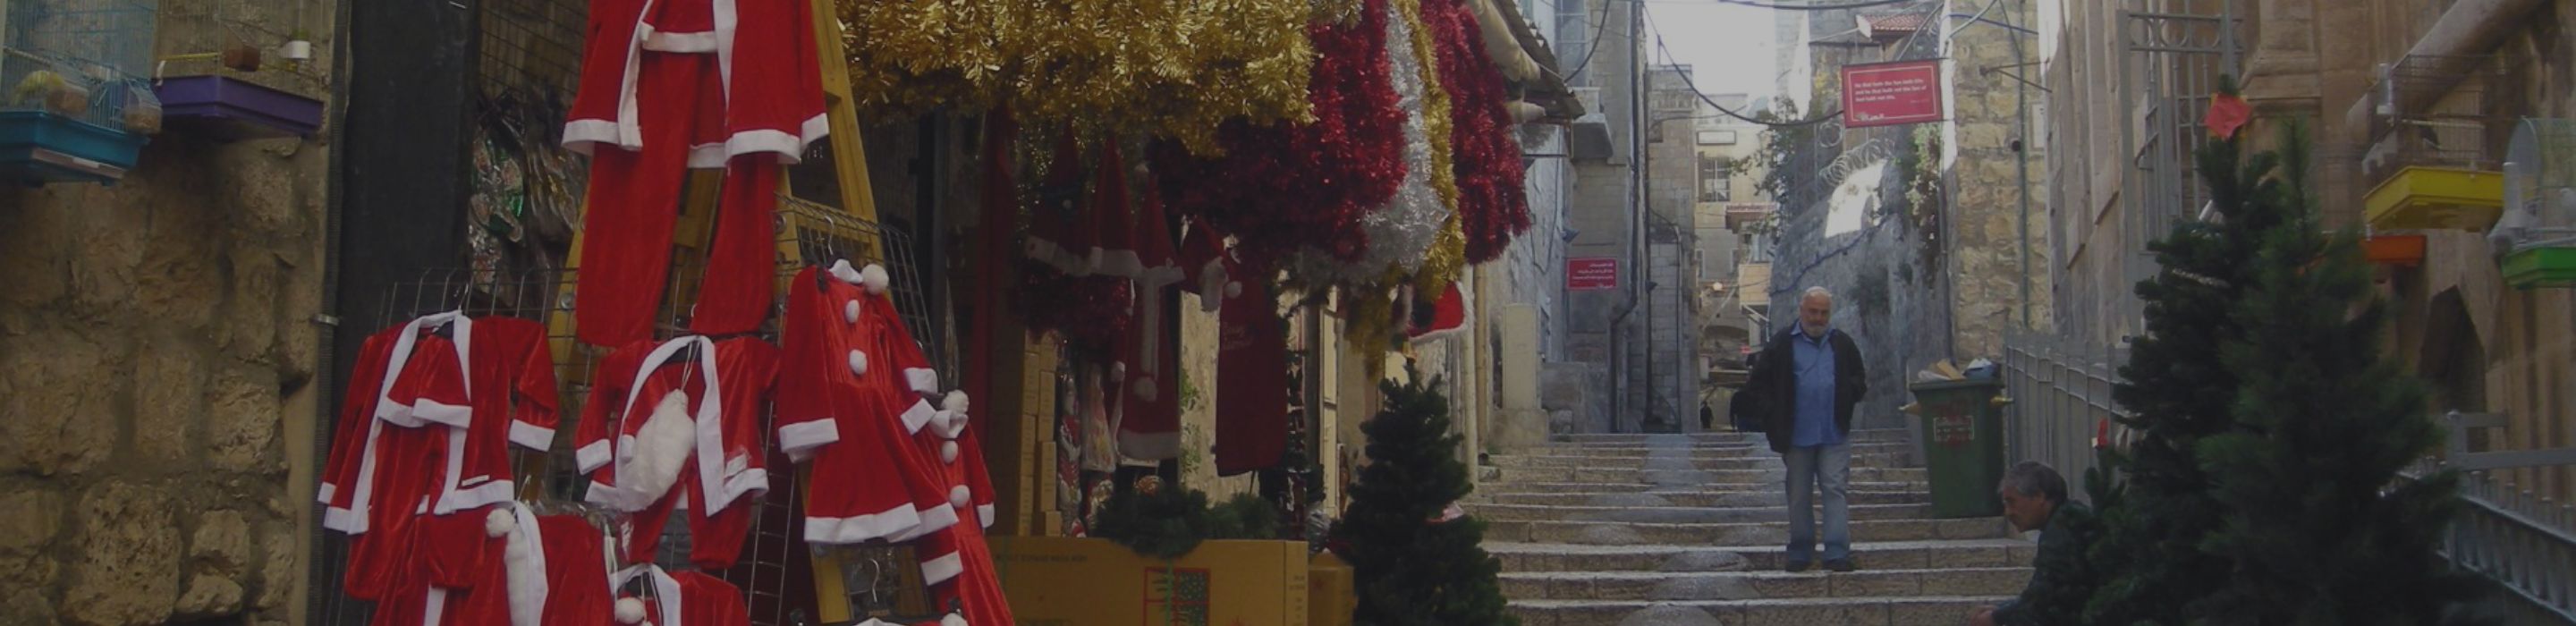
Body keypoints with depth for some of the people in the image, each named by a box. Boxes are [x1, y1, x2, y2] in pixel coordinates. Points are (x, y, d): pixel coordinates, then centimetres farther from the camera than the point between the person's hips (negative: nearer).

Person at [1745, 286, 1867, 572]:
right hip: (1797, 436, -1)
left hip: (1834, 434, 1)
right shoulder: (1782, 345, 2)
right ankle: (1800, 553, 16)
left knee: (1836, 490, -5)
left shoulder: (1843, 344, 10)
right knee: (1799, 495, 7)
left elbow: (1859, 382, 17)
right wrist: (1772, 418, -6)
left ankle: (1837, 553, -5)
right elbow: (1759, 385, 3)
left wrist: (1850, 392, -6)